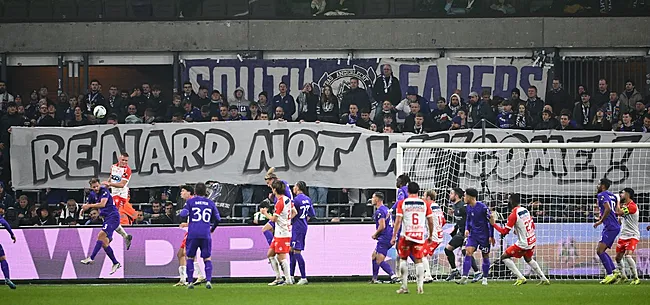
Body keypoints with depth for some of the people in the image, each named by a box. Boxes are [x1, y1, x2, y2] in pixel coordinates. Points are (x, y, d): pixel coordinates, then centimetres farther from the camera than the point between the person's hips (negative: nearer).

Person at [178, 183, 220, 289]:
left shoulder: (190, 201, 3)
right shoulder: (210, 203, 11)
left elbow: (183, 214, -8)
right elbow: (217, 219, 13)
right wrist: (212, 228, 32)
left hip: (193, 234, -1)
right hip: (206, 234, 1)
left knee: (190, 257, 11)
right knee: (207, 258, 9)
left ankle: (190, 282, 6)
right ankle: (208, 280, -7)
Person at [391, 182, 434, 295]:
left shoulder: (402, 203, 0)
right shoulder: (425, 204, 6)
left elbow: (398, 221, -5)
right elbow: (430, 221, 7)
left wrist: (394, 236, -2)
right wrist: (431, 235, 20)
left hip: (406, 235, -2)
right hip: (420, 235, 2)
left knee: (403, 258, 11)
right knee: (418, 260, 6)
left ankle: (404, 286, 6)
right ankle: (420, 285, -4)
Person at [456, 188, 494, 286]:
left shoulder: (482, 207, -16)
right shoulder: (468, 207, 2)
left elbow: (490, 221, -10)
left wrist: (491, 236, -10)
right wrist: (467, 229, -1)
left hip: (484, 236, -5)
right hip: (473, 234, 5)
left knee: (485, 256, 6)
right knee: (468, 252, -12)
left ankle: (485, 278, 22)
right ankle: (464, 277, -17)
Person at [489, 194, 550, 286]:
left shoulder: (513, 215, -15)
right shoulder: (526, 210, 7)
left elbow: (504, 231, -13)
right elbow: (533, 226, 18)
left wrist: (493, 224, -4)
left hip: (523, 244, -8)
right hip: (532, 241, 8)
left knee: (504, 257, 1)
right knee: (528, 259, 32)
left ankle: (521, 278, -5)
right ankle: (544, 279, 31)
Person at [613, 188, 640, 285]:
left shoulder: (632, 206, -16)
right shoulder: (624, 205, 14)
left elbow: (619, 212, -26)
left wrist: (618, 201, -10)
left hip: (632, 236, -10)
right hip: (623, 236, 10)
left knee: (628, 255, -25)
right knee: (618, 257, 11)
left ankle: (636, 278, -20)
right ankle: (623, 276, 27)